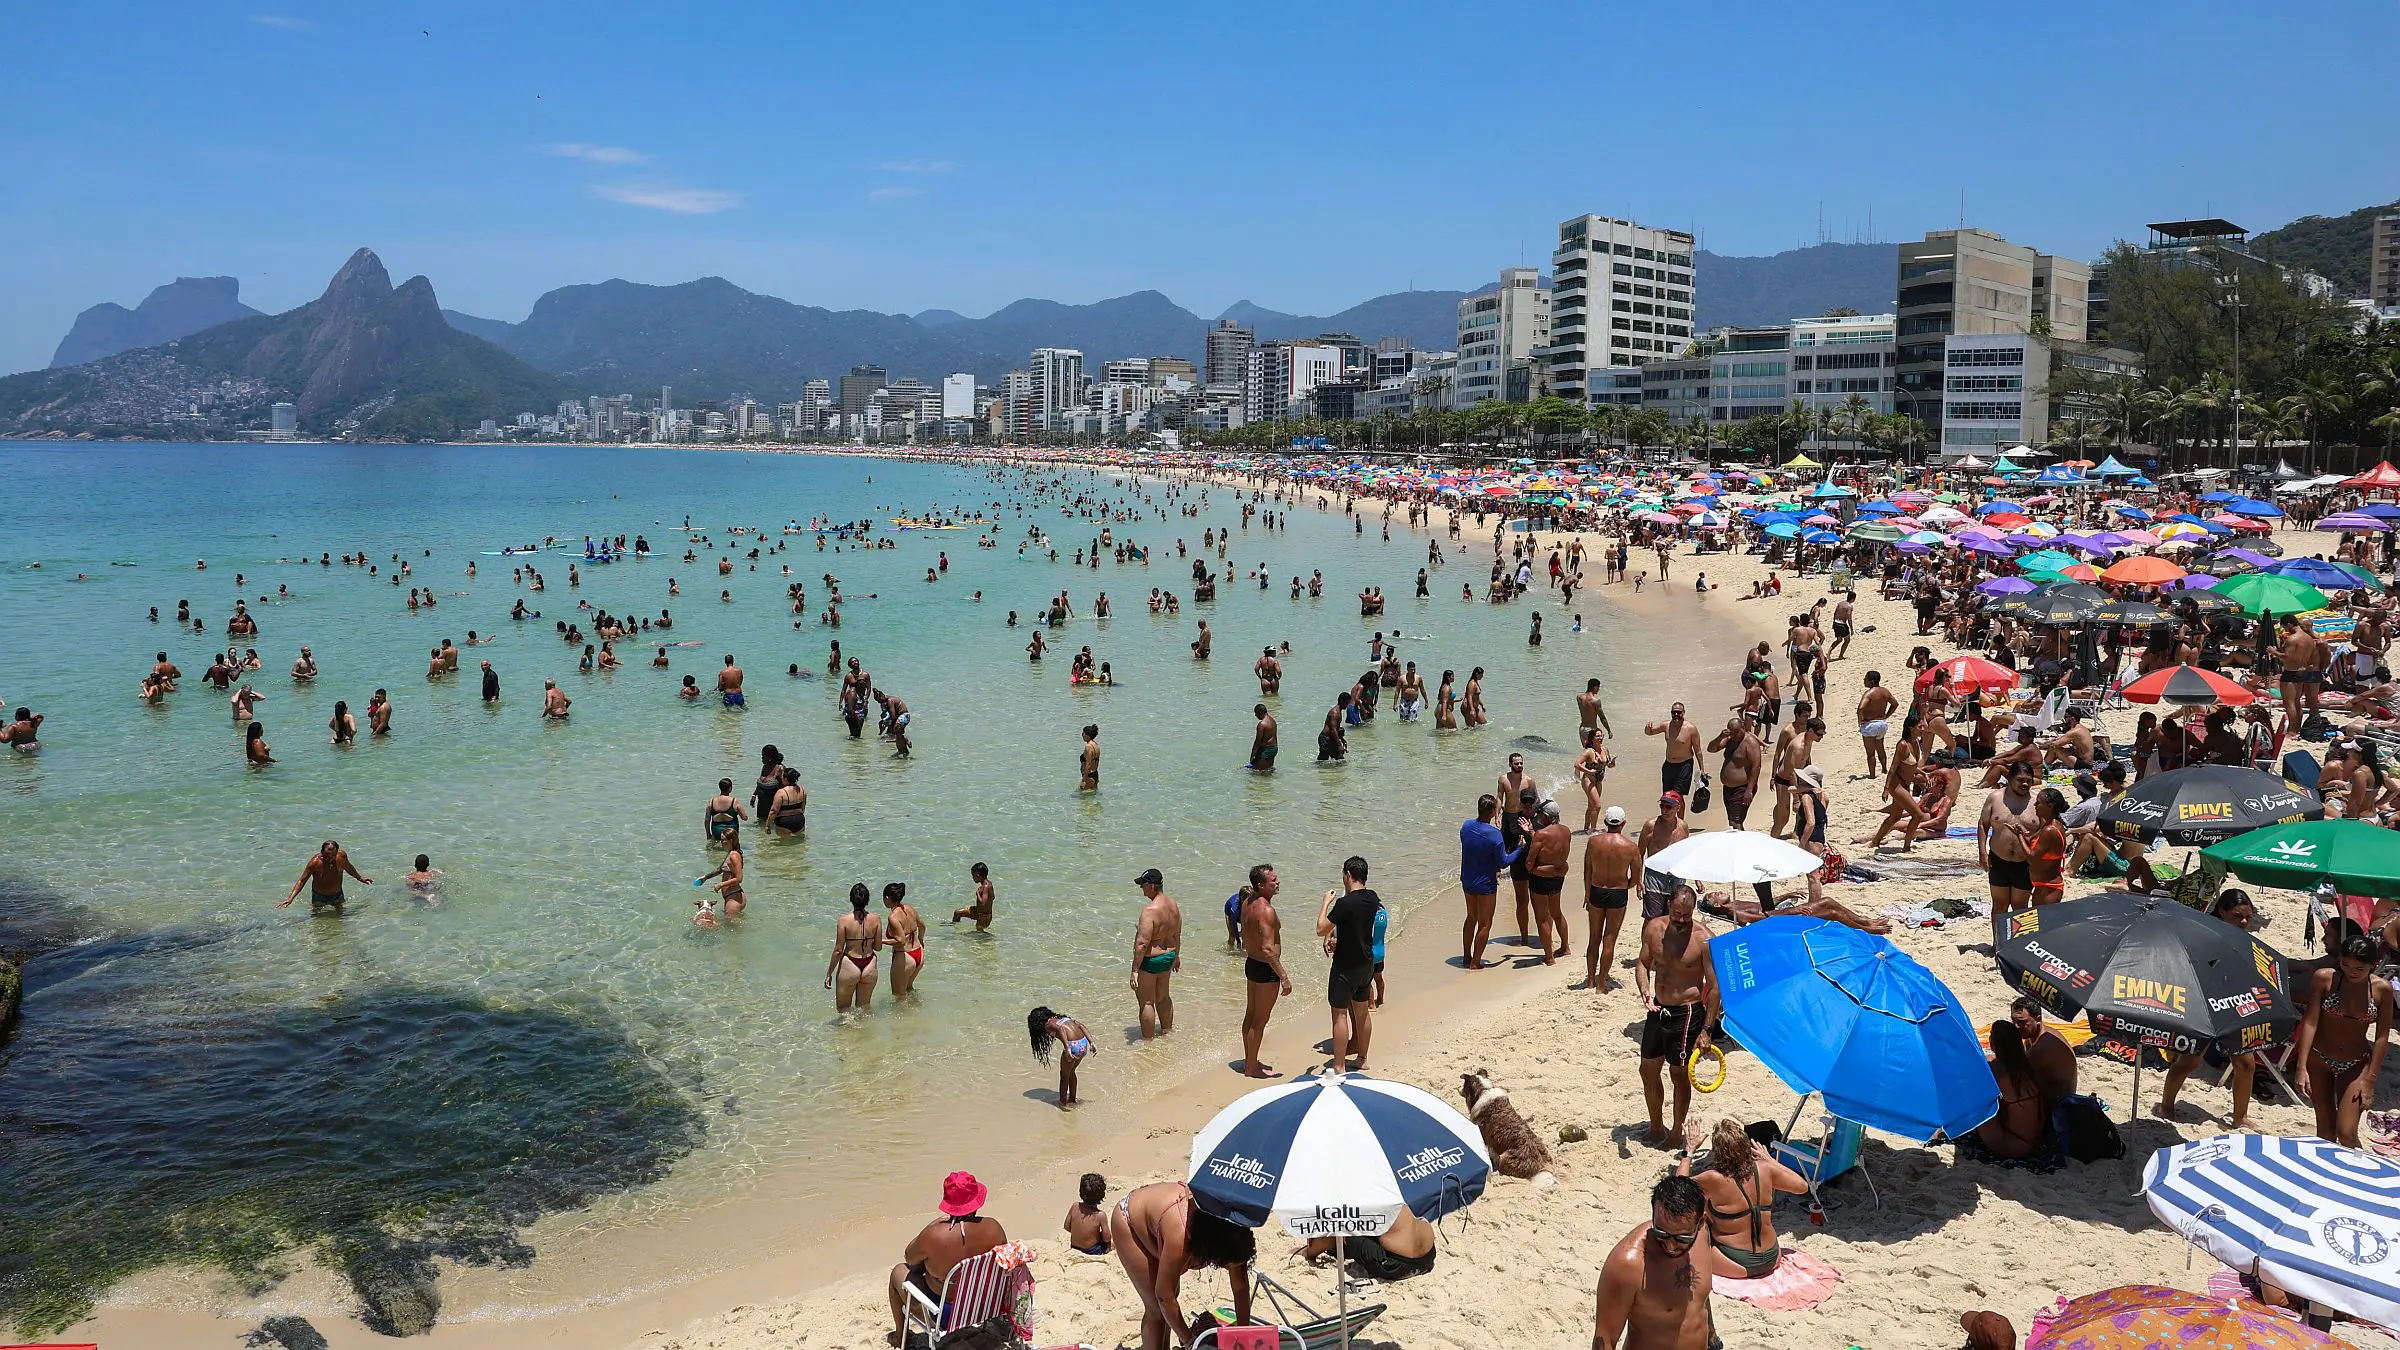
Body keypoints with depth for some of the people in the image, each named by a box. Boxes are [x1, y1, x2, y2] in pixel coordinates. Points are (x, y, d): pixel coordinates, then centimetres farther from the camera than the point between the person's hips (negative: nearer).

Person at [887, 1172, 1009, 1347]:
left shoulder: (933, 1235, -29)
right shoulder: (993, 1227, -19)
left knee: (899, 1271, 22)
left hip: (943, 1311, -4)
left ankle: (900, 1335, 38)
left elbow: (909, 1257, -7)